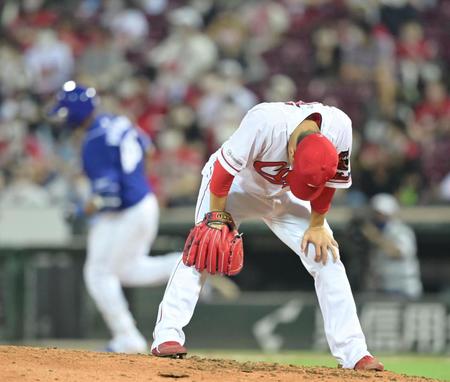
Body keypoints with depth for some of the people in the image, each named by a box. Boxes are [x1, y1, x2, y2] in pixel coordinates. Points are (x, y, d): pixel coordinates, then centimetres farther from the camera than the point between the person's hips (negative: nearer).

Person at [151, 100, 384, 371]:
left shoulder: (339, 128, -29)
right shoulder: (265, 121, -41)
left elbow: (327, 181, -10)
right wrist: (217, 217, -22)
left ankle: (353, 353, -6)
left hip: (284, 198, 3)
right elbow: (225, 166, -28)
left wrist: (317, 225, -5)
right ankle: (167, 336, -19)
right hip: (237, 185, -3)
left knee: (327, 257, -8)